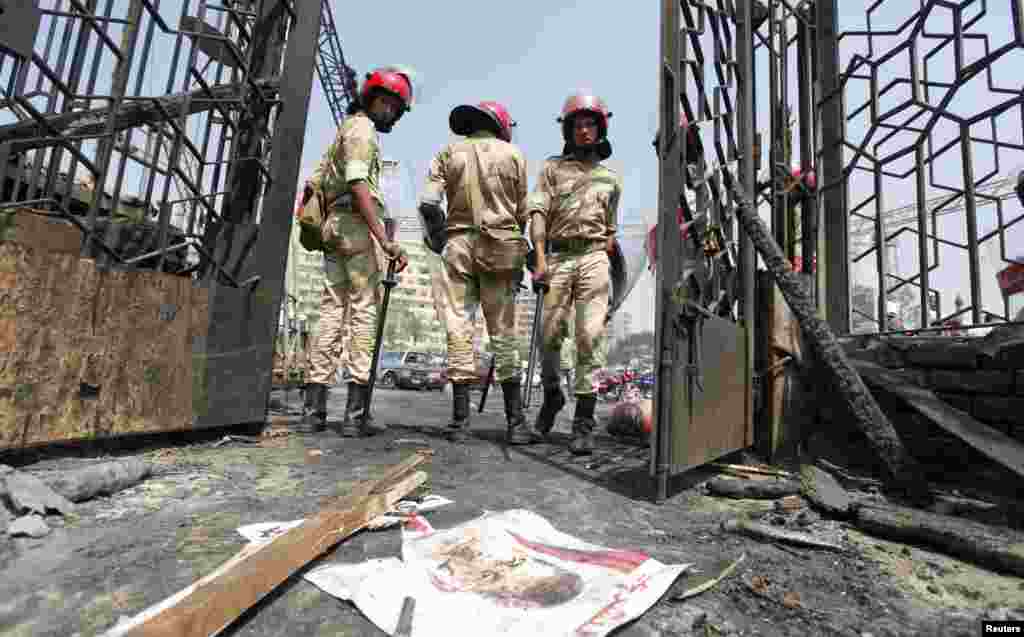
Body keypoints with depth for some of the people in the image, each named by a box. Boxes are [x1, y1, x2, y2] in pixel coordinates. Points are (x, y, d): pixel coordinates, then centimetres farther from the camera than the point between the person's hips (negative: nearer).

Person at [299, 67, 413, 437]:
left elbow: (316, 180, 27)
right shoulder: (362, 127, 1)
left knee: (332, 311, 4)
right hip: (358, 224, -9)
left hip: (334, 225, 9)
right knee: (364, 311, -11)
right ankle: (355, 413, -12)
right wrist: (385, 240, -23)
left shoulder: (343, 130, 30)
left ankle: (314, 410, 4)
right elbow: (359, 184, -15)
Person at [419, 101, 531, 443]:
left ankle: (460, 420, 3)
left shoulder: (449, 152, 12)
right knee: (504, 332, 1)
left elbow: (428, 202, 0)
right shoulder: (513, 153, 11)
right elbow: (522, 212, 8)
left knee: (459, 328, 2)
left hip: (458, 244, 1)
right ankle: (515, 421, 4)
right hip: (502, 247, 0)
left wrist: (440, 240, 12)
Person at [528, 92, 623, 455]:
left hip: (594, 258, 1)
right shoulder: (552, 168, 13)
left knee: (590, 337, -8)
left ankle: (584, 421, -3)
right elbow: (538, 213, -1)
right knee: (550, 335, -1)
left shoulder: (610, 179, 21)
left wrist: (606, 264, 14)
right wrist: (540, 259, -15)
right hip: (557, 257, -1)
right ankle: (552, 395, 25)